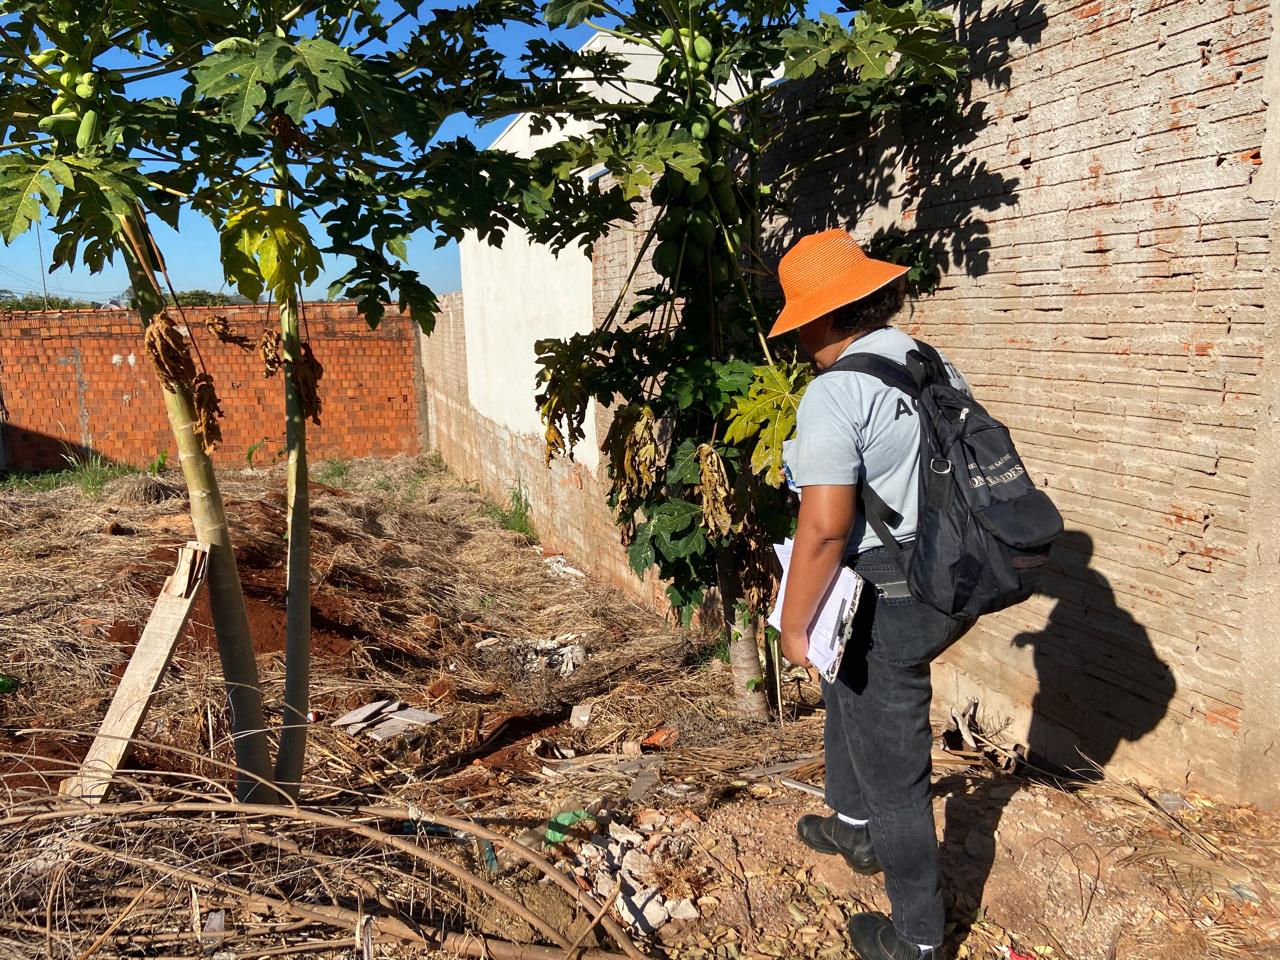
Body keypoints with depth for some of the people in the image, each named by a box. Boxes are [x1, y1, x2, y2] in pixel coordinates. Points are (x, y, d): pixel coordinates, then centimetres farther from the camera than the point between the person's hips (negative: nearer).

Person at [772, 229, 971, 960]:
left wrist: (795, 625, -14)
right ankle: (856, 826, 50)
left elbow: (824, 528, -25)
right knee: (847, 684, 31)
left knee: (893, 768, 8)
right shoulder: (940, 370, 6)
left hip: (886, 605, -9)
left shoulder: (835, 393, -20)